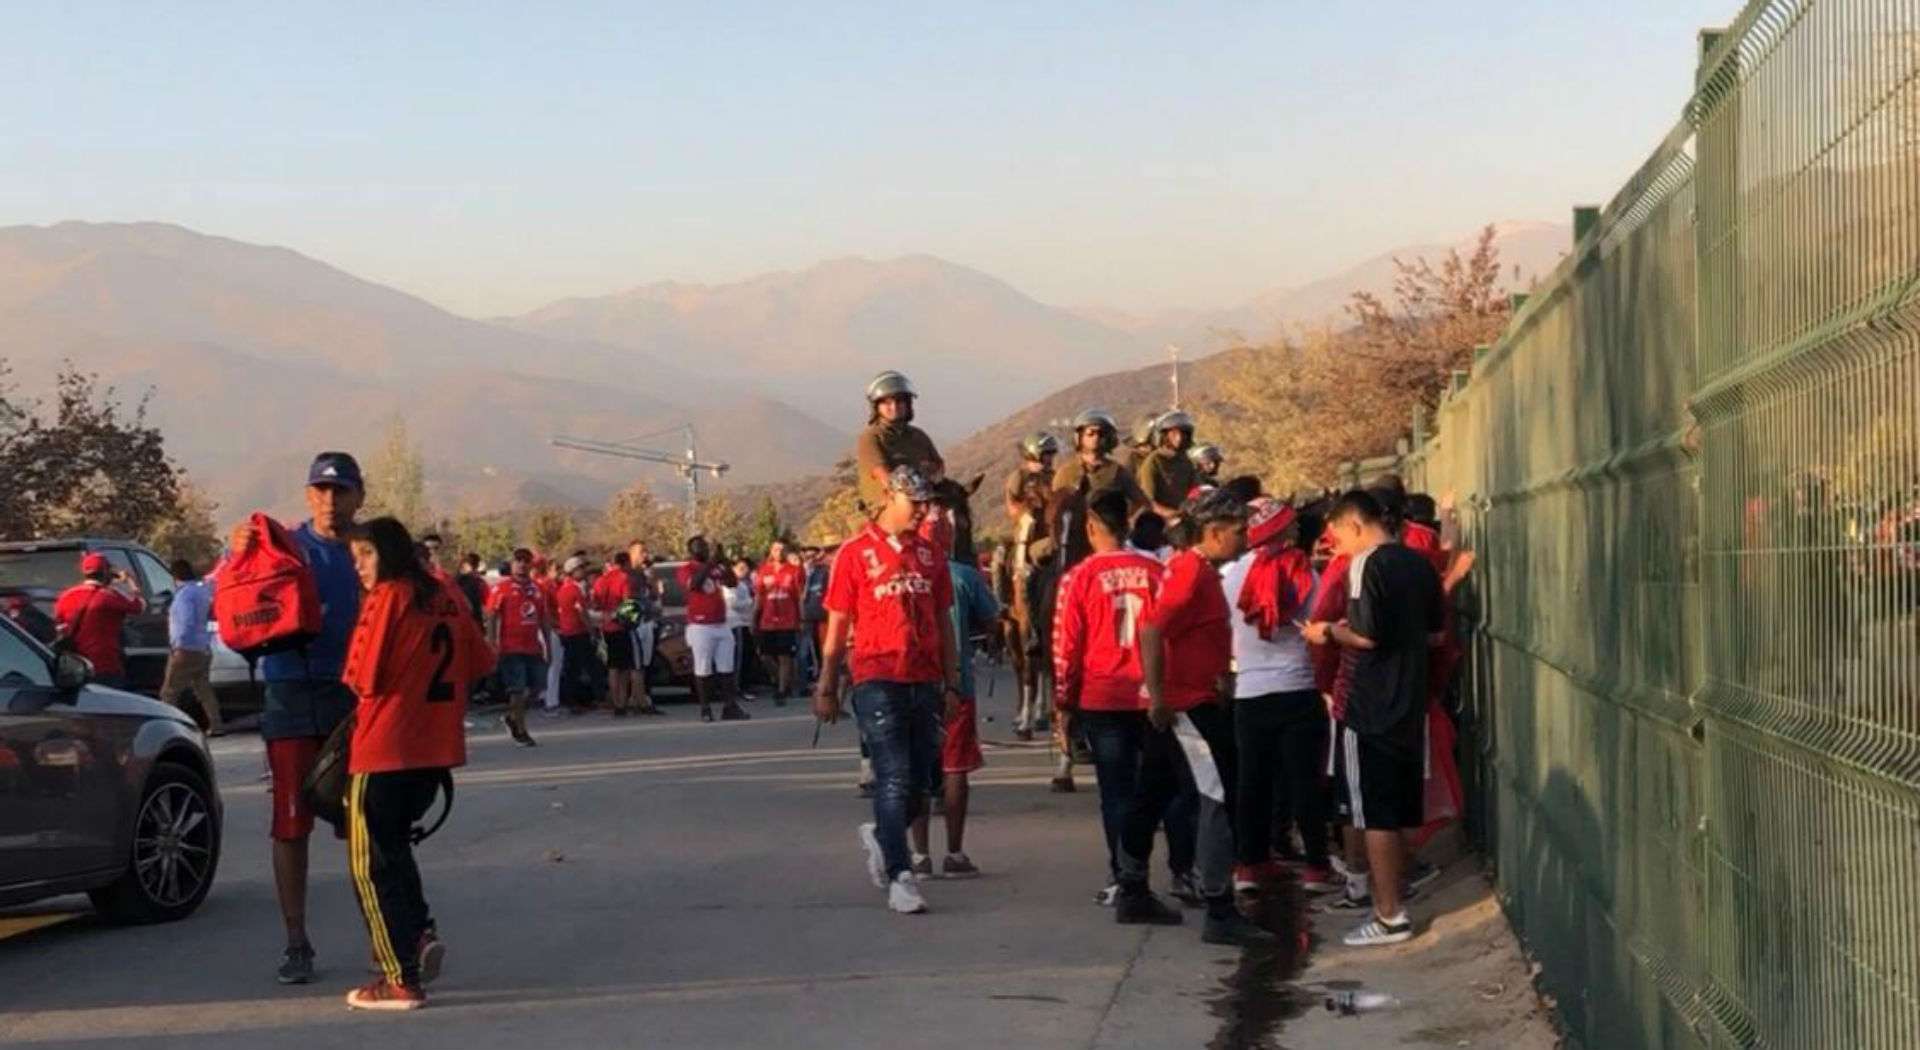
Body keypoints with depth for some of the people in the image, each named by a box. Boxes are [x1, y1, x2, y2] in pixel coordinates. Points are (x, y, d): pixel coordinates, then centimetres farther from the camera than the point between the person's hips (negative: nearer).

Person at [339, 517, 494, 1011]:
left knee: (370, 864, 4)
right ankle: (421, 931, 9)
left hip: (383, 751, -7)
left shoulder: (387, 598, -12)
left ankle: (401, 979, 2)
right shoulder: (445, 593, 7)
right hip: (436, 748, 7)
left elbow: (363, 678, -16)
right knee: (394, 846, 25)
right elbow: (479, 661, 15)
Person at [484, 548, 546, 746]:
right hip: (511, 647, -6)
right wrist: (493, 642, -15)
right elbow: (491, 616, -8)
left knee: (537, 685, 9)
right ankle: (520, 731, 8)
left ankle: (513, 717, 30)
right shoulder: (502, 588, -6)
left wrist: (547, 644, 16)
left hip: (533, 646, 6)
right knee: (518, 689, -5)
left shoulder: (536, 589, 12)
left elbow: (543, 619, 18)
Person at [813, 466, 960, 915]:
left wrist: (951, 685, 12)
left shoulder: (930, 556, 12)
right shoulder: (856, 553, -1)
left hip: (925, 682, 5)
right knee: (894, 779, -10)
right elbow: (837, 625, 2)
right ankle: (899, 877, -8)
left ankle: (880, 836, 34)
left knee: (920, 782, 8)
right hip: (877, 680, -5)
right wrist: (826, 688, 2)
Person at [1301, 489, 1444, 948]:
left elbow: (1366, 636, -22)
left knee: (1376, 816, -2)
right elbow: (1435, 632, 16)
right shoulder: (1419, 564, 9)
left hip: (1369, 709, -8)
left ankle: (1389, 917, 0)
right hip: (1409, 706, 8)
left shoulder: (1367, 564, -15)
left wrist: (1329, 632, -6)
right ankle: (1389, 901, 21)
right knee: (1397, 814, 14)